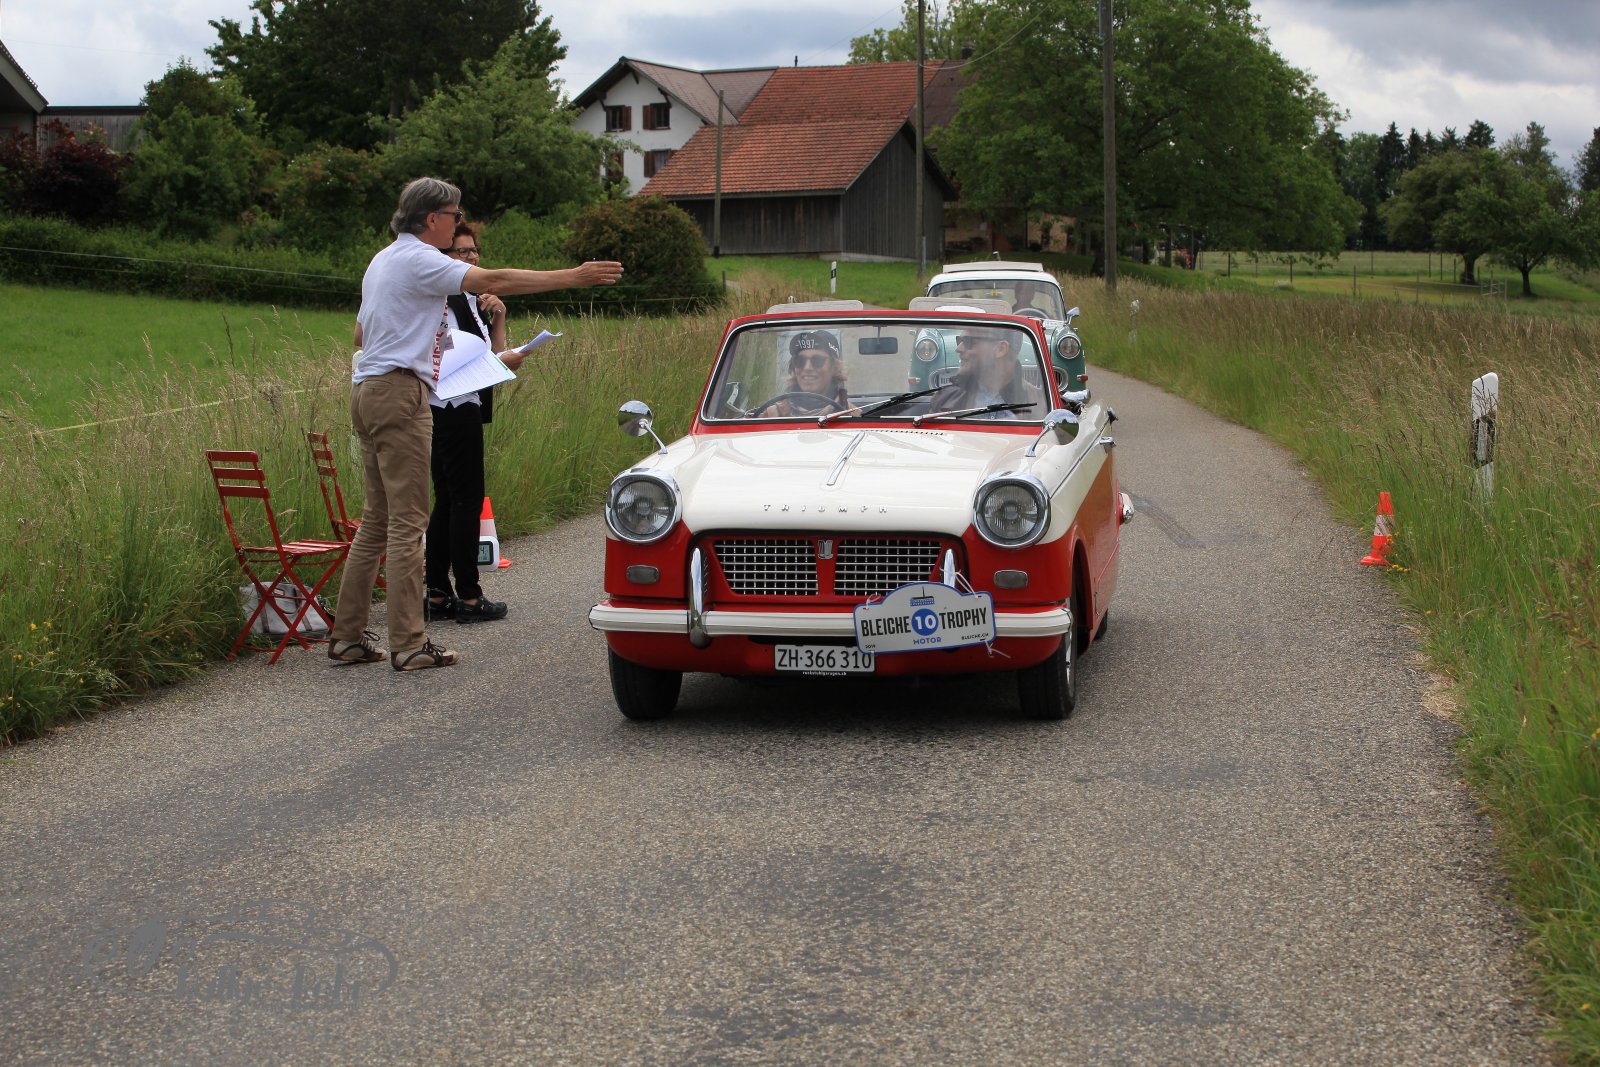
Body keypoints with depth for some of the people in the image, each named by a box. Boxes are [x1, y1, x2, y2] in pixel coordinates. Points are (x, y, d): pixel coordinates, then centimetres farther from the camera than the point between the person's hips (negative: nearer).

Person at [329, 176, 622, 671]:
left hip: (367, 390, 10)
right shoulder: (419, 260, -9)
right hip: (399, 392, -10)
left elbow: (360, 334, 30)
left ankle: (348, 635, 12)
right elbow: (495, 281, -19)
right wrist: (572, 277, -19)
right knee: (407, 520, -9)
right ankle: (409, 644, -8)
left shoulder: (382, 261, 22)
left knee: (377, 518, 12)